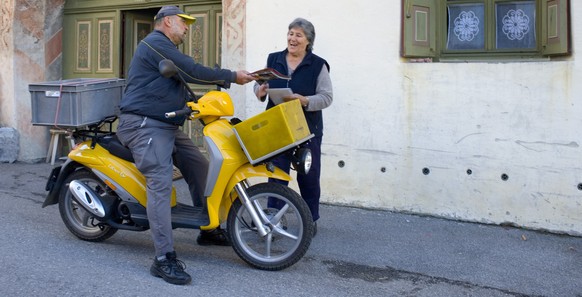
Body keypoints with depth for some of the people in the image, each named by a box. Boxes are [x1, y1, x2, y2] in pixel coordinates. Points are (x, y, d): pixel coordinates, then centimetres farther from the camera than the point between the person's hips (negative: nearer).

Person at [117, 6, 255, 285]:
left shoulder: (165, 48, 25)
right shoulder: (156, 43, -11)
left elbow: (182, 83, 28)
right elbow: (192, 72, -17)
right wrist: (231, 76, -10)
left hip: (166, 125, 11)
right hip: (144, 125, -11)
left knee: (200, 168, 11)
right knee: (160, 184, -20)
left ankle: (208, 229, 23)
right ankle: (164, 259, -22)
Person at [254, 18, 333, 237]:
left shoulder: (318, 65, -4)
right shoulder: (273, 59, 7)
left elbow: (327, 97, -8)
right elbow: (260, 83, 11)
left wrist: (305, 101, -24)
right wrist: (260, 90, -12)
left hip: (307, 128, -2)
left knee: (308, 176, 9)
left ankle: (311, 221, 24)